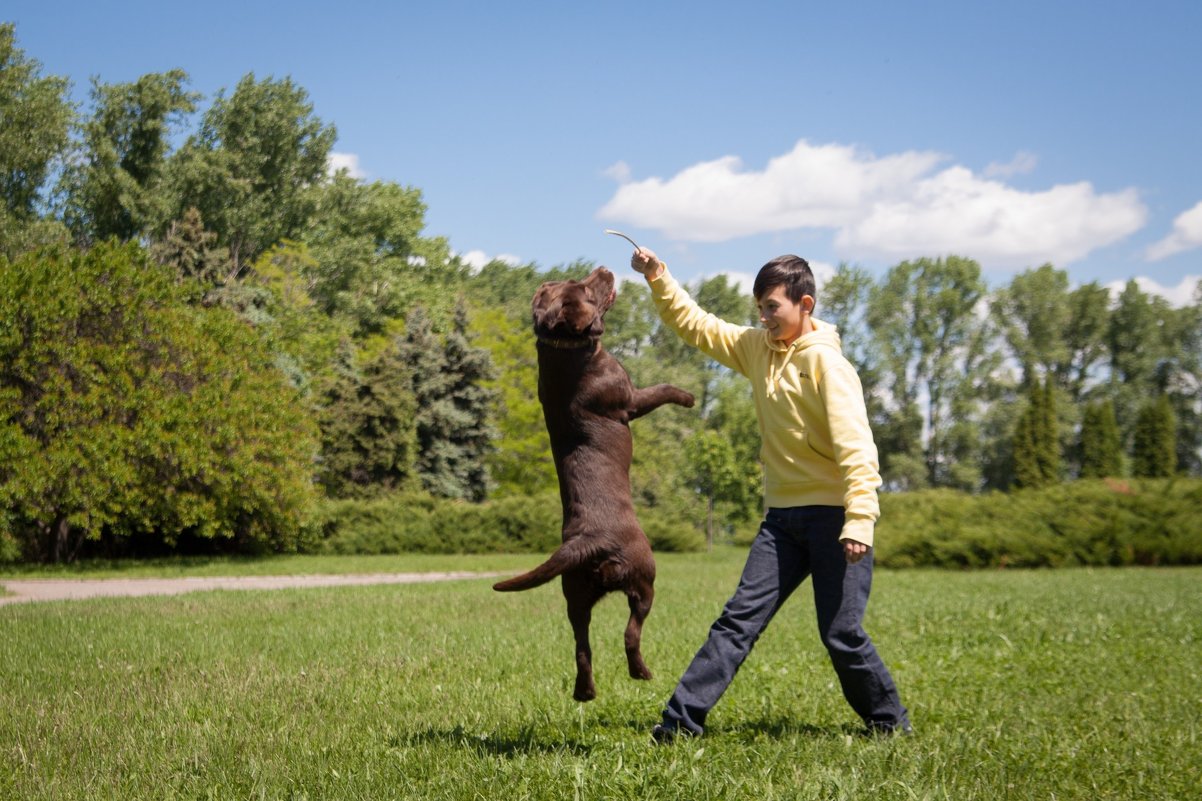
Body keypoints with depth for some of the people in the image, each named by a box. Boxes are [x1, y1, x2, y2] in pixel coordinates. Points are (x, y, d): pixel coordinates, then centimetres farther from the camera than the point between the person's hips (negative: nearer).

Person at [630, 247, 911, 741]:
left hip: (833, 513, -6)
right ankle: (682, 719, -1)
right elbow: (695, 325, 19)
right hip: (783, 515, 6)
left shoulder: (825, 361, -12)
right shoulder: (757, 347, 9)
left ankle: (889, 722, 19)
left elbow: (855, 445, -19)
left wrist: (860, 519, -27)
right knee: (741, 617, 1)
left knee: (842, 634, -2)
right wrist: (658, 279, 6)